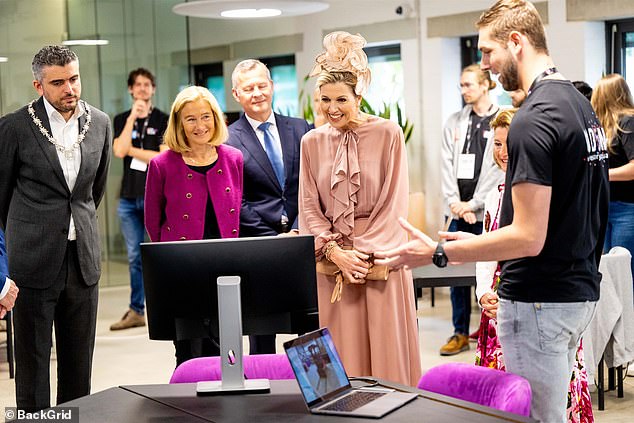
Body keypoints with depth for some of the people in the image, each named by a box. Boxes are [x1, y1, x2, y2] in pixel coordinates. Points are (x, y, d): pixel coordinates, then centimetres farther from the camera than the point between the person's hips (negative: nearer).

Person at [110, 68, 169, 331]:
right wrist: (132, 117, -9)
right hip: (129, 197, 3)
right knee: (135, 257, 8)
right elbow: (119, 151, -7)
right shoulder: (121, 120, 11)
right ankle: (136, 311, 16)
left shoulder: (163, 121, 3)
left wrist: (131, 149, -4)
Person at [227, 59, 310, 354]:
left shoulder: (300, 129, 10)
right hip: (257, 243, -2)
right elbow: (234, 202, -3)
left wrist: (298, 230, -6)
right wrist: (274, 238, -9)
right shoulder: (228, 140, 0)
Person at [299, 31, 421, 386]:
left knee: (384, 349, 2)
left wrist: (362, 252, -10)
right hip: (331, 261, 3)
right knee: (340, 356, 5)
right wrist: (334, 251, -7)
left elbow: (394, 202, -5)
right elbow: (309, 207, 7)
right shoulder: (312, 142, 7)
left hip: (379, 258, -2)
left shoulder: (388, 134, -4)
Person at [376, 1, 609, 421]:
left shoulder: (534, 121, -21)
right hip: (581, 290, 10)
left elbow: (528, 237, -23)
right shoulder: (582, 104, 10)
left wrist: (437, 253, -17)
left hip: (540, 300, -10)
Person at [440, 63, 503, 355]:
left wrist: (473, 204, -10)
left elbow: (498, 168, -7)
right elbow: (448, 164, 8)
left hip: (486, 211, -4)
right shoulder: (454, 122, 12)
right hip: (458, 210, 4)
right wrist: (455, 202, -3)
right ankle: (460, 333, 15)